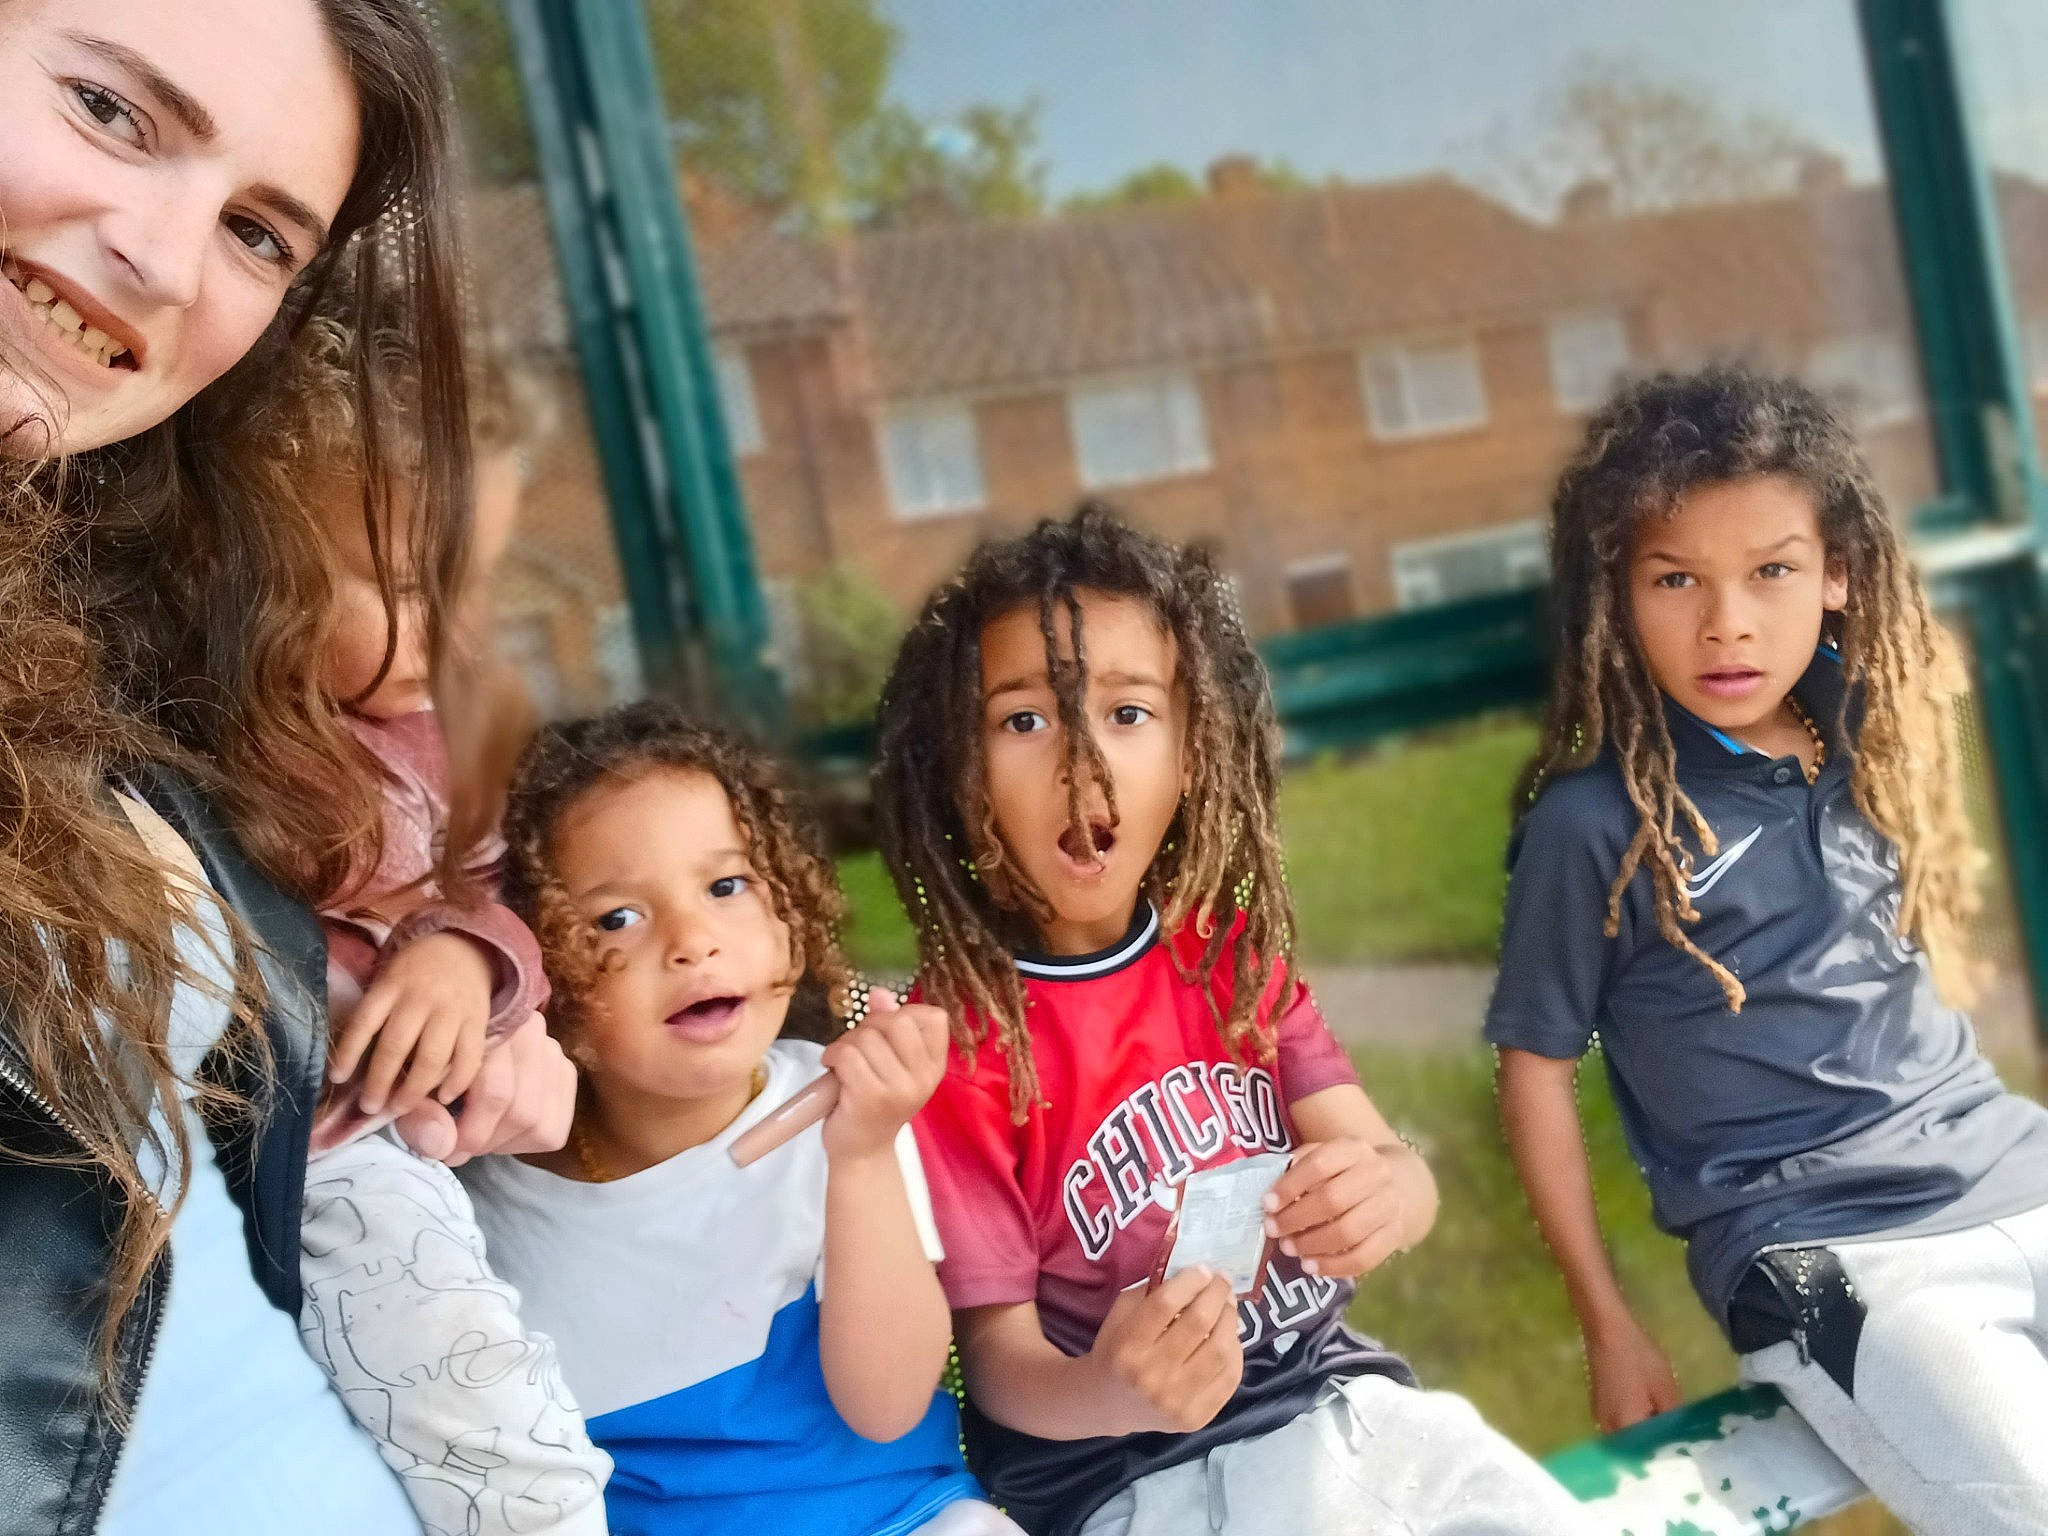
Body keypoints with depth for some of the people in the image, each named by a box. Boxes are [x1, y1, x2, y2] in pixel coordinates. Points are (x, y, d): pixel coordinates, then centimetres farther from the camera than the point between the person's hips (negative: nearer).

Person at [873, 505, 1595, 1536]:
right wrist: (1106, 1393, -34)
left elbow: (1396, 1167, -5)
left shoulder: (1231, 948, 1)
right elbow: (995, 1347, -12)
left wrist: (1383, 1195, -29)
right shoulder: (953, 1041, -15)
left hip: (1331, 1397, 5)